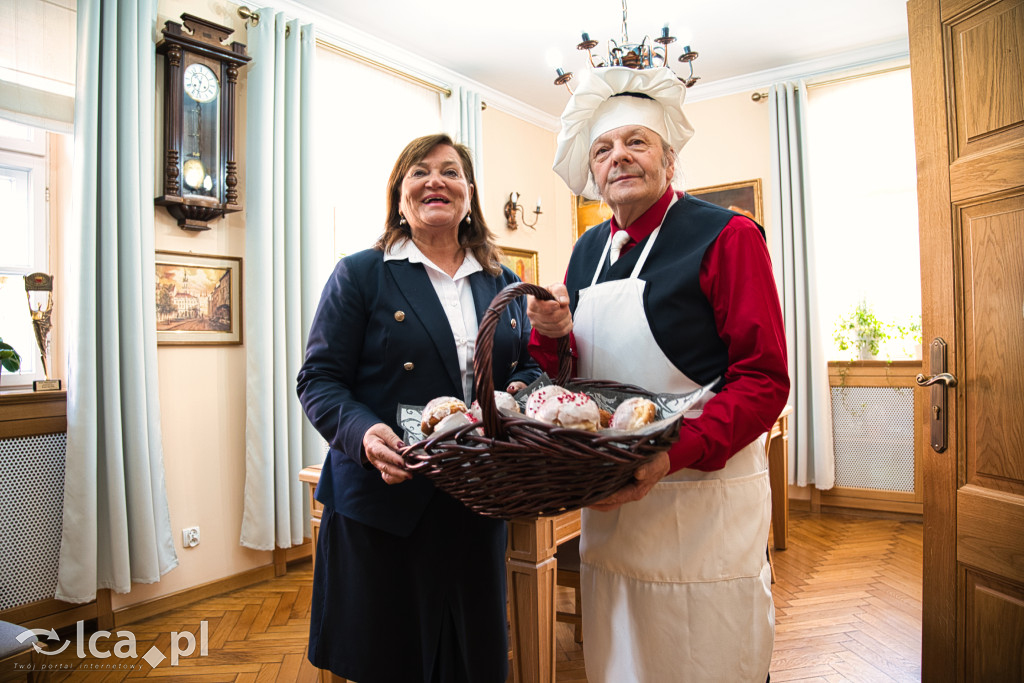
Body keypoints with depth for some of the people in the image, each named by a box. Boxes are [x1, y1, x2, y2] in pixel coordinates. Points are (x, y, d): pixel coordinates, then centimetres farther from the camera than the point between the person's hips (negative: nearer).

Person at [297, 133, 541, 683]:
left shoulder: (503, 284, 12)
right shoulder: (360, 275, -1)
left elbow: (529, 366, 15)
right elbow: (318, 379, -4)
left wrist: (523, 392, -8)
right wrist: (362, 432, -22)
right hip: (381, 506, -3)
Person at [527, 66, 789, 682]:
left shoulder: (726, 236, -9)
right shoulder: (588, 251, 10)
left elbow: (765, 380, -14)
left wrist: (675, 453, -27)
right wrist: (552, 335, -6)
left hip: (703, 504, -5)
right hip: (608, 504, 6)